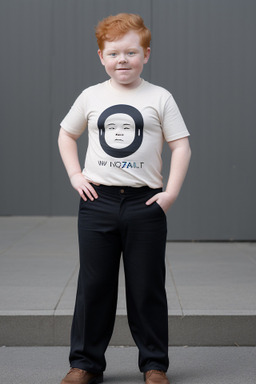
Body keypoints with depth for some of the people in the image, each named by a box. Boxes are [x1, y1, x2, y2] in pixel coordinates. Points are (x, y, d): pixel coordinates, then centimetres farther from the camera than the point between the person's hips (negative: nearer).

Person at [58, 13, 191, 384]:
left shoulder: (159, 98, 2)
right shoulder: (91, 97, 8)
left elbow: (181, 146, 1)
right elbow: (66, 134, 21)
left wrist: (171, 192, -8)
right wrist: (75, 175, 7)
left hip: (144, 203, -2)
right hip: (97, 202, 2)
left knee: (147, 289, 5)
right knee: (94, 285, 7)